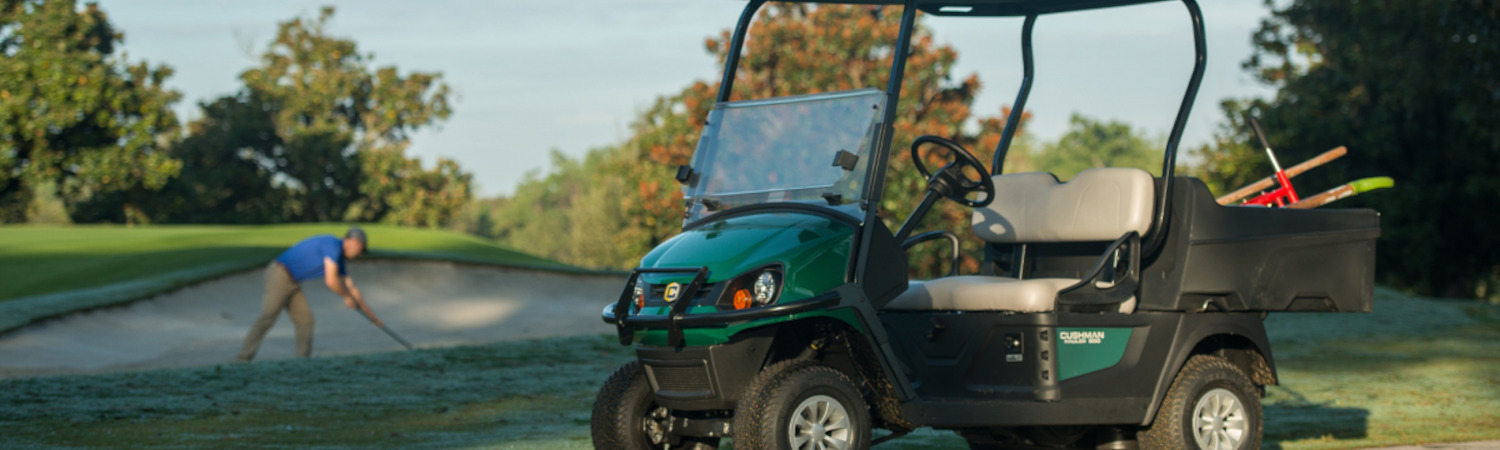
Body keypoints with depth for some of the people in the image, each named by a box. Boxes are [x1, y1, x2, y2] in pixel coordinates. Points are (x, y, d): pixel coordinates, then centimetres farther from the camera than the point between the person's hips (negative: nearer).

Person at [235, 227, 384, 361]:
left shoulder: (339, 257, 15)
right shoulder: (333, 245, -16)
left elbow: (350, 288, 23)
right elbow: (331, 281, -22)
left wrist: (372, 316, 24)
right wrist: (348, 297, -4)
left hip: (291, 282, 10)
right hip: (280, 274, -10)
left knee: (305, 320, 3)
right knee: (267, 318, -16)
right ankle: (243, 358, -18)